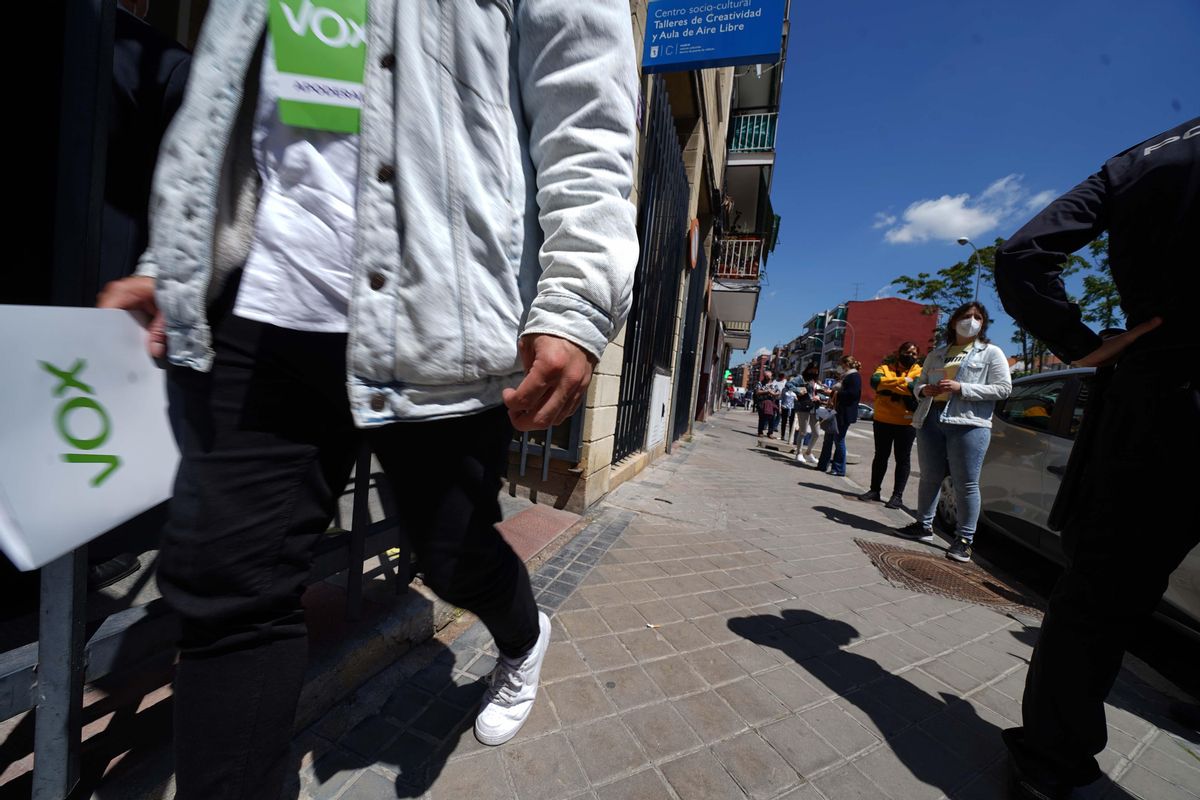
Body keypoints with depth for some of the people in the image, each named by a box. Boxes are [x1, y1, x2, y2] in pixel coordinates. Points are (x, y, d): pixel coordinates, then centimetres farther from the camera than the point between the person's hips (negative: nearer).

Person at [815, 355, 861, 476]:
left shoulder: (854, 376, -10)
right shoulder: (846, 376, 19)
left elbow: (853, 393, -23)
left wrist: (837, 394, -13)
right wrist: (832, 396, 7)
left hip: (845, 414, -10)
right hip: (836, 412, 10)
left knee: (839, 440, -3)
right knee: (828, 439, 11)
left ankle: (839, 469, 7)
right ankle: (823, 465, 18)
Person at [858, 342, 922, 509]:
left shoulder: (919, 371, 2)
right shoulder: (885, 367, 7)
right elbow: (875, 381, -14)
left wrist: (888, 386, -16)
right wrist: (902, 381, -17)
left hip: (906, 423, -2)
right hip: (882, 420, 2)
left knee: (902, 459, 4)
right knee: (880, 456, 11)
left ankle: (897, 495, 11)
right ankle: (874, 490, 20)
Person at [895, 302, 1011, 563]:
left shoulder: (991, 353, 7)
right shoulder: (936, 354, 19)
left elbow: (1003, 388, -2)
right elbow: (919, 382, 23)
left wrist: (961, 388, -14)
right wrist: (924, 389, -1)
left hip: (969, 424, -4)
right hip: (931, 420, 4)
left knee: (966, 484, -3)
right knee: (929, 477, 11)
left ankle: (964, 539, 6)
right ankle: (924, 525, 23)